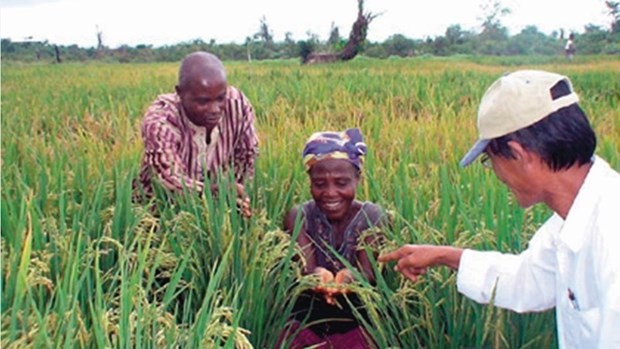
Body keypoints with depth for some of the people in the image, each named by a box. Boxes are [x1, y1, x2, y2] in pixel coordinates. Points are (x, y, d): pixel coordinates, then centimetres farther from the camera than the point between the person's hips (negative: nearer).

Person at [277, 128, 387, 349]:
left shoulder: (372, 217, -4)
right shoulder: (299, 217, -4)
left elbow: (369, 273, -15)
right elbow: (305, 269, -15)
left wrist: (351, 277, -38)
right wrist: (318, 277, -39)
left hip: (359, 323, 0)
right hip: (307, 320, 0)